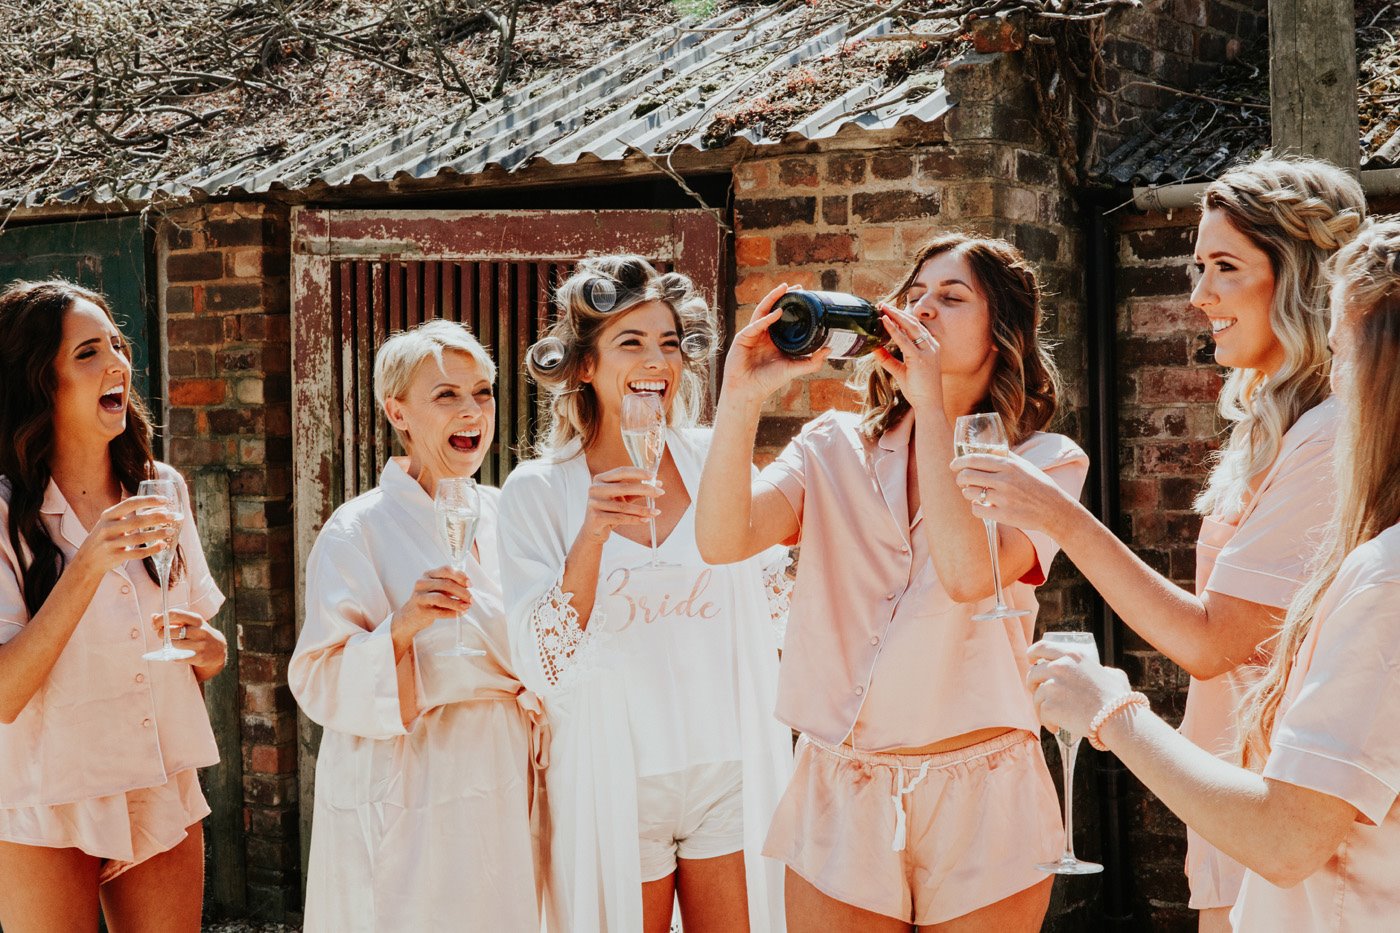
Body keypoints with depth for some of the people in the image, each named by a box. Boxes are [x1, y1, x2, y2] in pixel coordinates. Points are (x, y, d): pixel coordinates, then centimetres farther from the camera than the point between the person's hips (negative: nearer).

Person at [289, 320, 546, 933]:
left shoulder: (502, 514, 8)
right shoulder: (359, 531, -10)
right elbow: (320, 685, -16)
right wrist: (401, 628, -28)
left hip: (506, 789, 6)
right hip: (408, 808, -5)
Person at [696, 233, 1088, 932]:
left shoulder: (1045, 461, -1)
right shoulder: (836, 447, 5)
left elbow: (971, 575, -21)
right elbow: (723, 540, -11)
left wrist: (931, 406, -18)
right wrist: (742, 398, -22)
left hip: (980, 808, -1)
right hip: (838, 799, 2)